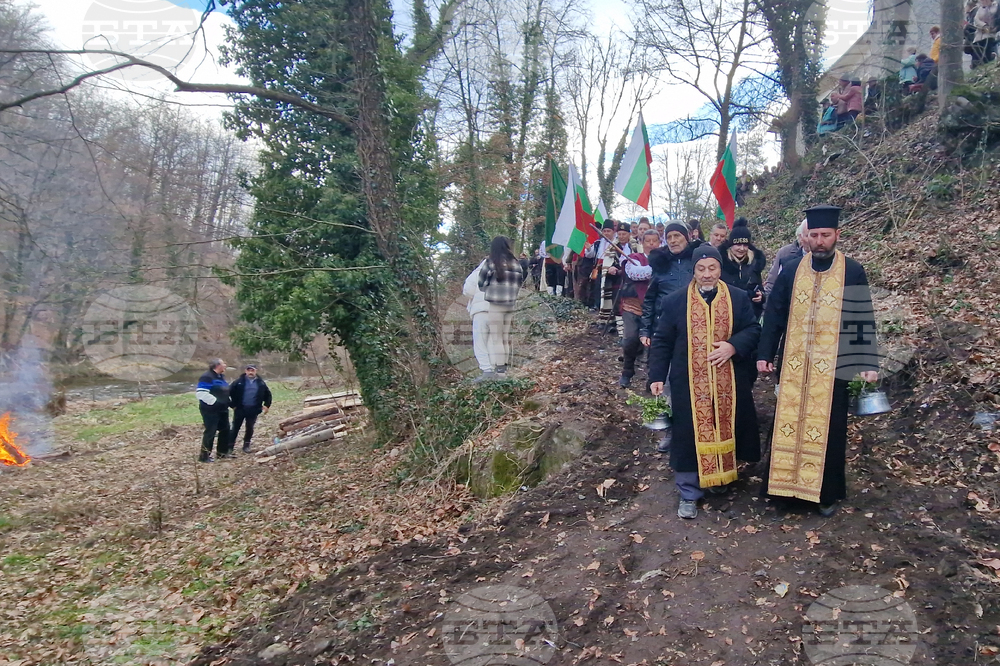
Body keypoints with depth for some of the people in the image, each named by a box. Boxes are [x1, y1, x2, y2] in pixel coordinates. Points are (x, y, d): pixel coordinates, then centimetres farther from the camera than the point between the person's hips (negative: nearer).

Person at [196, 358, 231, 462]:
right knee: (210, 432, -6)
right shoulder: (207, 377, -17)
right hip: (210, 410, -10)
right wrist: (214, 402, -23)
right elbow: (201, 393, -26)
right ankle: (204, 456, 3)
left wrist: (227, 402, 15)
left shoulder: (221, 377, 13)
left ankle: (222, 452, 26)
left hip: (222, 409, 10)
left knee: (225, 430, 14)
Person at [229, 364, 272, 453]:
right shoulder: (239, 382, -4)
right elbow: (229, 392, -1)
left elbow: (268, 394, 15)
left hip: (253, 410, 2)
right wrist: (233, 405, -3)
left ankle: (246, 445, 22)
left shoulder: (261, 383, 4)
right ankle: (230, 446, 9)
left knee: (250, 428, 9)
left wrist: (266, 405, 5)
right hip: (240, 409, -2)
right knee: (235, 428, 2)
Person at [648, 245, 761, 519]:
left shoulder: (739, 298, 4)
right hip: (690, 383, -2)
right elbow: (661, 342, 1)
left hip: (729, 382, 2)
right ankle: (688, 494, 11)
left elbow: (753, 330, 2)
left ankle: (719, 477, 35)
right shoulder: (675, 302, 0)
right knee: (691, 434, 1)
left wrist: (733, 346, -18)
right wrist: (657, 376, -6)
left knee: (724, 430, 13)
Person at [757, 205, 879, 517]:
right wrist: (764, 354, 2)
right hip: (792, 363, 2)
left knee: (828, 428, 7)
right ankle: (786, 481, 22)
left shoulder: (852, 272, -1)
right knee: (787, 423, 7)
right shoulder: (791, 270, 4)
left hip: (832, 365, -1)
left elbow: (863, 319, 0)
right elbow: (774, 314, 6)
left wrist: (868, 363, -5)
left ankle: (827, 491, 22)